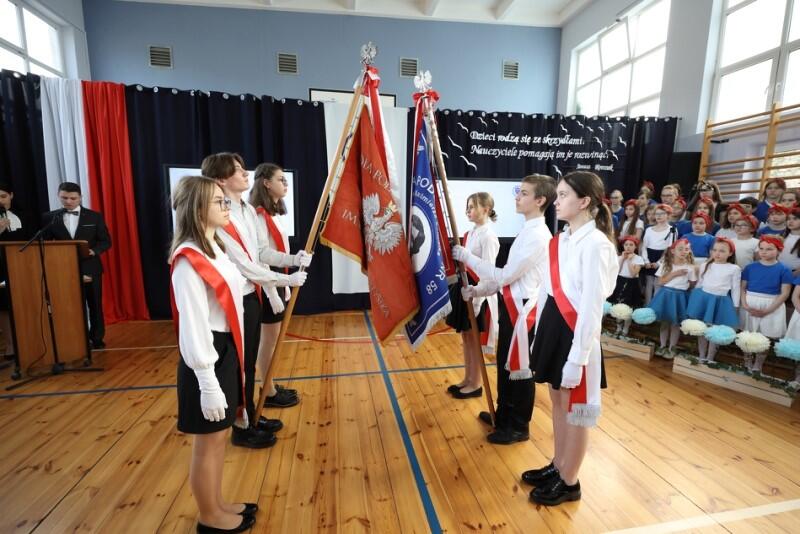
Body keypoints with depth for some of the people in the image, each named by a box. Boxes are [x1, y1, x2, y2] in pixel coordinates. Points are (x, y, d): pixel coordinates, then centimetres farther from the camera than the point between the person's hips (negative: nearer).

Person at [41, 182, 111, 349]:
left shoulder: (95, 216, 1)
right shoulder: (49, 217, 4)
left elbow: (106, 241, 1)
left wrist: (94, 250, -18)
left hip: (90, 267, 0)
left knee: (94, 304, 8)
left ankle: (97, 338, 21)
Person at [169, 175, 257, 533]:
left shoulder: (214, 247, 9)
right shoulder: (188, 260, -20)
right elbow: (194, 327, -22)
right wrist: (208, 384, -20)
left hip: (226, 351, 9)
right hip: (208, 357, -9)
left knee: (220, 436, 21)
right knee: (209, 441, 9)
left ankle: (217, 505, 40)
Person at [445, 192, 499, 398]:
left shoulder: (488, 236, -16)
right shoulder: (471, 233, 10)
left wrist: (475, 292, -22)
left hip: (477, 292, -8)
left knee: (475, 339, 4)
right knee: (466, 337, 16)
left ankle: (475, 384, 20)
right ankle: (467, 379, 30)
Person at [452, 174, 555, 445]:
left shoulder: (538, 235, -20)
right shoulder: (528, 231, 11)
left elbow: (506, 275, -20)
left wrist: (467, 257, -16)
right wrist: (478, 290, 5)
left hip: (523, 308, -10)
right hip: (511, 305, 10)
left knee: (520, 368, 6)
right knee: (505, 364, 21)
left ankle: (518, 427, 25)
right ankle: (503, 415, 40)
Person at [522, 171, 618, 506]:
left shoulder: (596, 244, -17)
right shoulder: (560, 240, 8)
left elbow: (592, 307, -19)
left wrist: (577, 357, -18)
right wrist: (539, 333, 14)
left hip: (575, 331, -8)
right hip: (552, 326, 8)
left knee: (575, 409, 9)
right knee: (557, 401, 20)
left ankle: (569, 483, 29)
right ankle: (557, 467, 40)